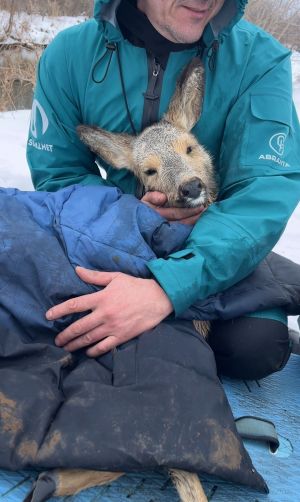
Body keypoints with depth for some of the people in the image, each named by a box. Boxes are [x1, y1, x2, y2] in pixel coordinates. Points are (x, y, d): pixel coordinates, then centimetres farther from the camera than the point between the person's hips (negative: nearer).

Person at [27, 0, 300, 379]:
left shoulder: (260, 59, -19)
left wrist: (167, 290, -43)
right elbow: (55, 174, -6)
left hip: (217, 247, -2)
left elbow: (264, 192, -28)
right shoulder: (70, 54, -12)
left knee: (256, 347, -26)